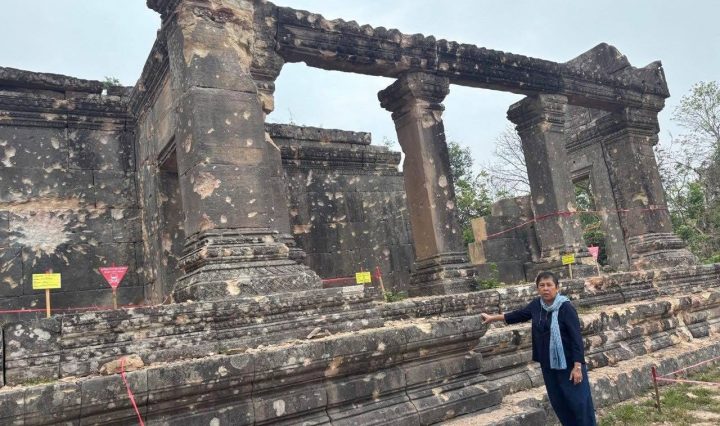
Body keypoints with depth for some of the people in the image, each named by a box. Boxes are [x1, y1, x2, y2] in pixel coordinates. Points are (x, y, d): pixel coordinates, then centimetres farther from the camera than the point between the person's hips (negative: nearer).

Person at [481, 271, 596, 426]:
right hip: (548, 364, 6)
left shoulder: (566, 308, -16)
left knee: (578, 401, 1)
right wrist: (493, 317, 23)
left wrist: (577, 366, -18)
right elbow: (519, 315, 16)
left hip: (568, 364, -6)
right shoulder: (536, 305, 1)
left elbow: (576, 338, -16)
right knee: (558, 402, 14)